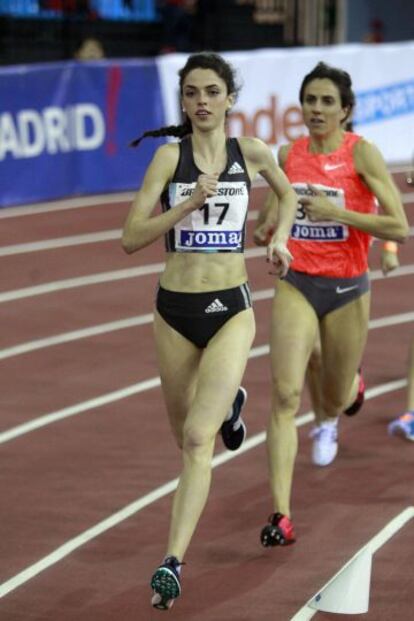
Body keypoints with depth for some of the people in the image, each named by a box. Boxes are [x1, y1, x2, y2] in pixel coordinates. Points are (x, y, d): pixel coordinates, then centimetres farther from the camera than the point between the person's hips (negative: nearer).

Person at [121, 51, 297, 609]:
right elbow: (132, 237, -10)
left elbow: (287, 193, 24)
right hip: (174, 310, 1)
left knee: (197, 438, -16)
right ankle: (227, 402, 57)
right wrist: (191, 202, -20)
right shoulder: (170, 155, -4)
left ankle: (174, 563, -17)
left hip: (231, 309, -1)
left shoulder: (252, 153, 1)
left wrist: (280, 237, 7)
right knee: (186, 432, 20)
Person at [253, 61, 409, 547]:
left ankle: (329, 420, 57)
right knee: (285, 395, -14)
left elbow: (400, 228, -17)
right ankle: (280, 515, -16)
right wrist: (265, 228, 0)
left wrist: (336, 212, -22)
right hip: (296, 286, 2)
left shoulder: (361, 153, -11)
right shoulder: (289, 155, 2)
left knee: (335, 397, 15)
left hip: (347, 290, -2)